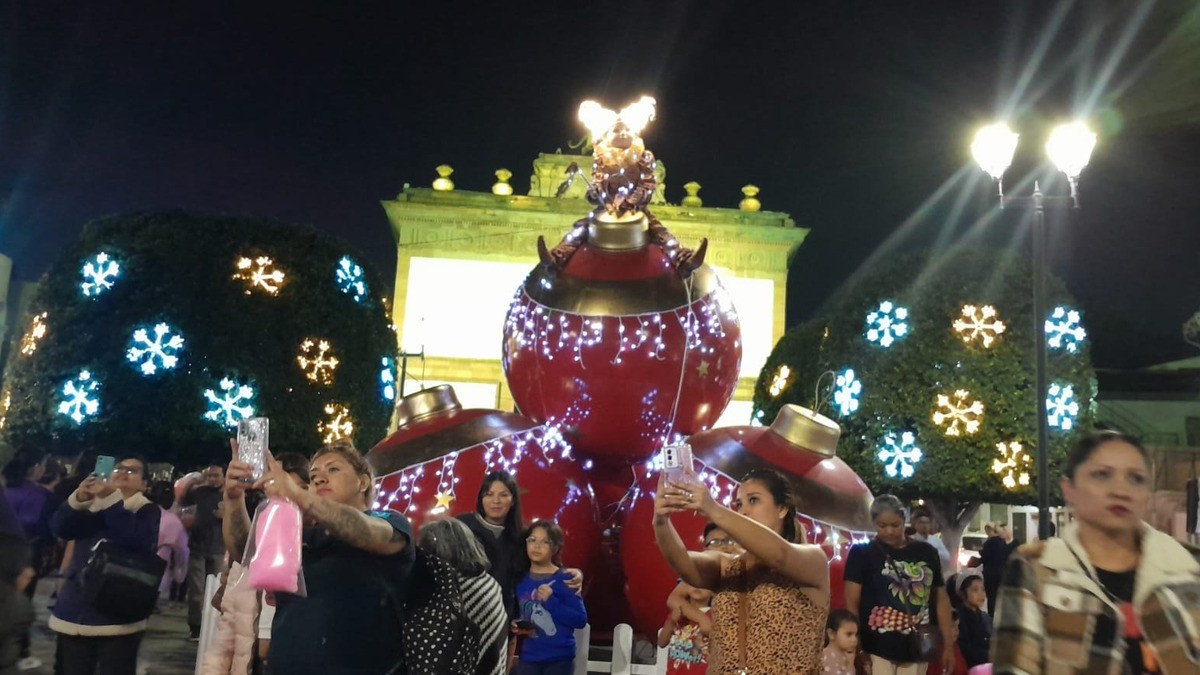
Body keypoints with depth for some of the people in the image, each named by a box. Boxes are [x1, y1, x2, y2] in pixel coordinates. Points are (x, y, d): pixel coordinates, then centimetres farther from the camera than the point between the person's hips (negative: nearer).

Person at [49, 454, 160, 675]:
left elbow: (140, 541, -17)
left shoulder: (148, 511, 4)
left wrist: (110, 499, -20)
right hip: (75, 613, 4)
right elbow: (59, 529, -1)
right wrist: (78, 499, -19)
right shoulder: (92, 503, 16)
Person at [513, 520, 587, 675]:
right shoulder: (520, 580, 5)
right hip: (529, 657, 4)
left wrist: (551, 601, -24)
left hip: (559, 658, -4)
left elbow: (580, 619, -15)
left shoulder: (565, 579, -8)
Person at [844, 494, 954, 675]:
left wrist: (948, 644, 11)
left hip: (916, 649, 4)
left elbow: (940, 599, 13)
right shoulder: (862, 553, -3)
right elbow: (852, 602, -6)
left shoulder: (926, 553, 8)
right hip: (877, 649, -4)